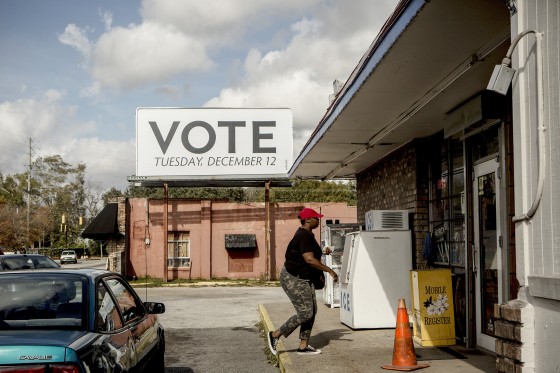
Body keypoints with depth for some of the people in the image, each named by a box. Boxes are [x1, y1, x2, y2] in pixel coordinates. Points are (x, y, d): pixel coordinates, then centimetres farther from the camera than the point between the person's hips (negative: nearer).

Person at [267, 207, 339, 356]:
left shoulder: (307, 234, 11)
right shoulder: (304, 236, -20)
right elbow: (310, 260, -28)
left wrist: (323, 252, 10)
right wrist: (329, 270, -23)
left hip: (304, 279, 10)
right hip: (293, 279, -10)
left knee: (312, 311, 8)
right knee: (305, 313, -9)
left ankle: (303, 346, 14)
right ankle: (275, 335, 4)